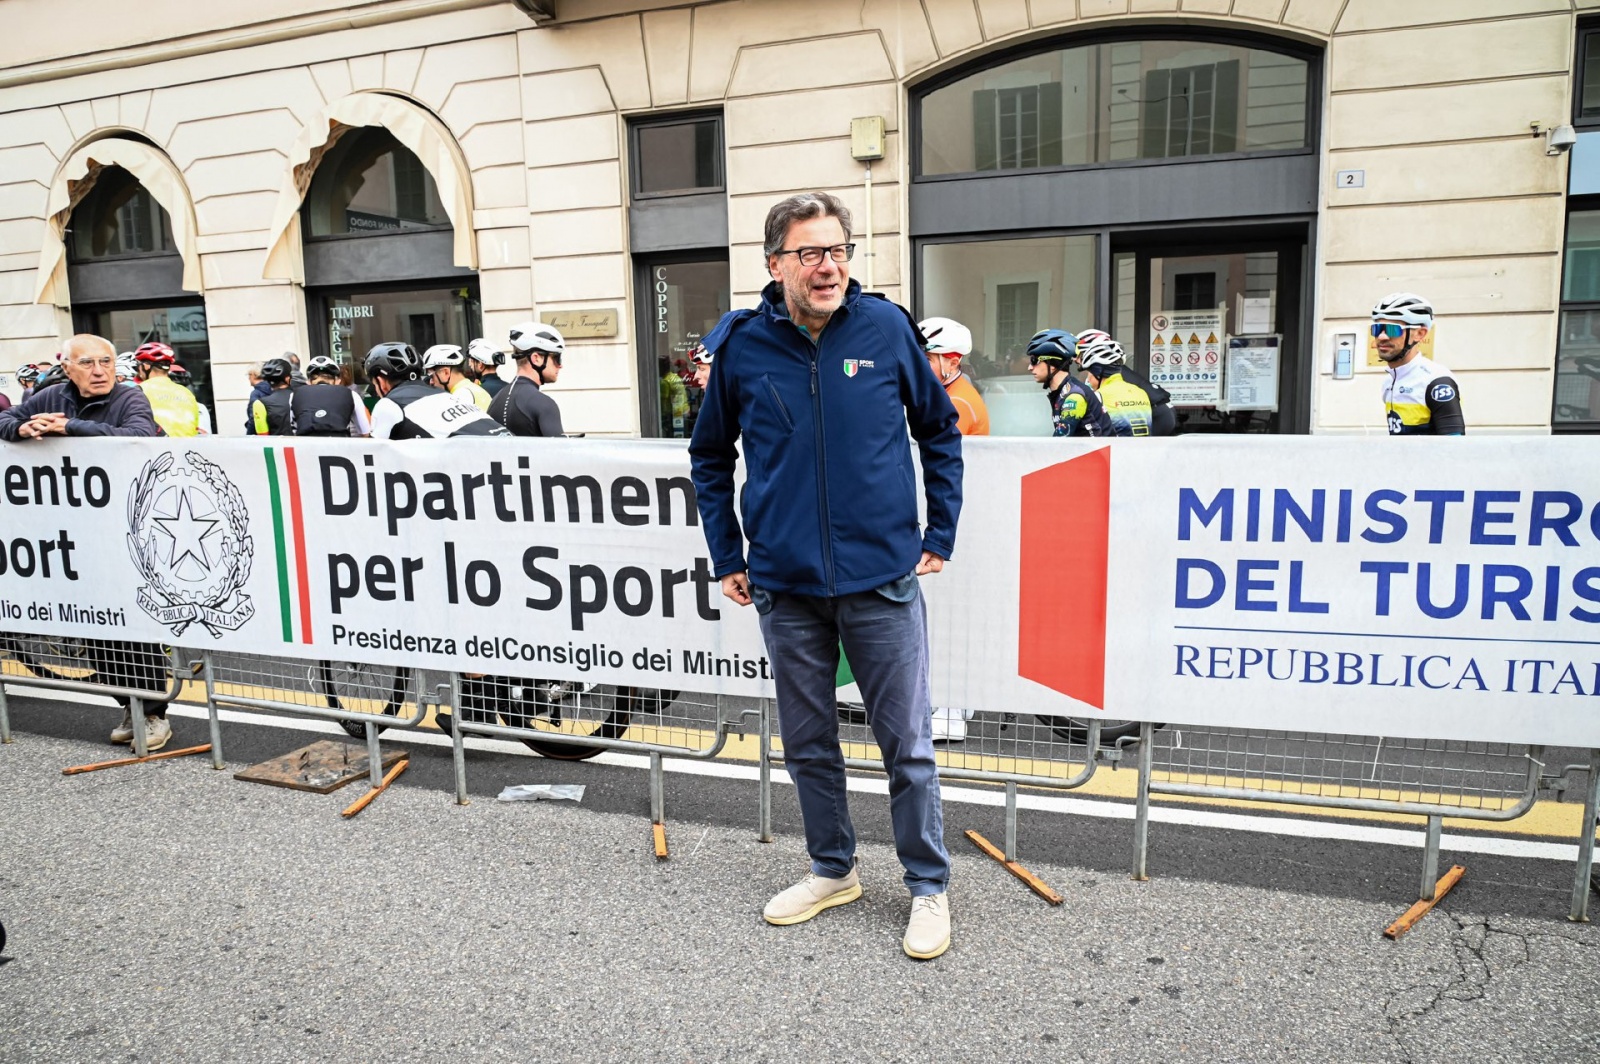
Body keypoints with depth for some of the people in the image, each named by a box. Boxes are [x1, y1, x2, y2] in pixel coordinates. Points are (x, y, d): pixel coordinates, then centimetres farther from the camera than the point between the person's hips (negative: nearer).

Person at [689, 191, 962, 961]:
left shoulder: (886, 328, -3)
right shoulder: (741, 346, -1)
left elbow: (940, 429, 9)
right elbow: (709, 456, 12)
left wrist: (940, 533, 5)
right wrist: (726, 557, 9)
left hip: (881, 580, -2)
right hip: (785, 585, 2)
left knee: (907, 744, 5)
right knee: (807, 741, 15)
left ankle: (929, 886, 24)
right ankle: (832, 870, 35)